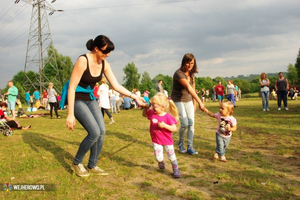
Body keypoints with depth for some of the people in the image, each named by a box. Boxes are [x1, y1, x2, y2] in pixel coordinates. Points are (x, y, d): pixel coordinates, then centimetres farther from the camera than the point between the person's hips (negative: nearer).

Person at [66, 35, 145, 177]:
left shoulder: (104, 64, -3)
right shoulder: (83, 61, -23)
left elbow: (116, 85, 0)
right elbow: (71, 87, -23)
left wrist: (134, 96, -10)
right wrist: (70, 114, -25)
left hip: (90, 99, 7)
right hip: (77, 99, -7)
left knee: (102, 131, -4)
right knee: (94, 132, -17)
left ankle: (92, 166, 14)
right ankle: (77, 163, 6)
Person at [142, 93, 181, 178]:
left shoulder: (168, 117, -19)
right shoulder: (151, 113, -7)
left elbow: (174, 128, -18)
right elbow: (144, 114, 13)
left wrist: (165, 125, -33)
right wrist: (146, 108, -6)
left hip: (167, 141, -3)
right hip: (156, 141, 3)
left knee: (171, 156, 9)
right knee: (158, 157, -1)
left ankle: (175, 169, 32)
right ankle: (161, 163, 35)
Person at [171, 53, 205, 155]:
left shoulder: (191, 73, 2)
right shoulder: (179, 73, -22)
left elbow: (193, 89, 8)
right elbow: (189, 88, -31)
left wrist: (194, 104, 7)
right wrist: (200, 102, -35)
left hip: (188, 101, 6)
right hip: (178, 101, -6)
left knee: (191, 123, -1)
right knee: (185, 124, -11)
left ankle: (190, 147, 7)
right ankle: (180, 143, 16)